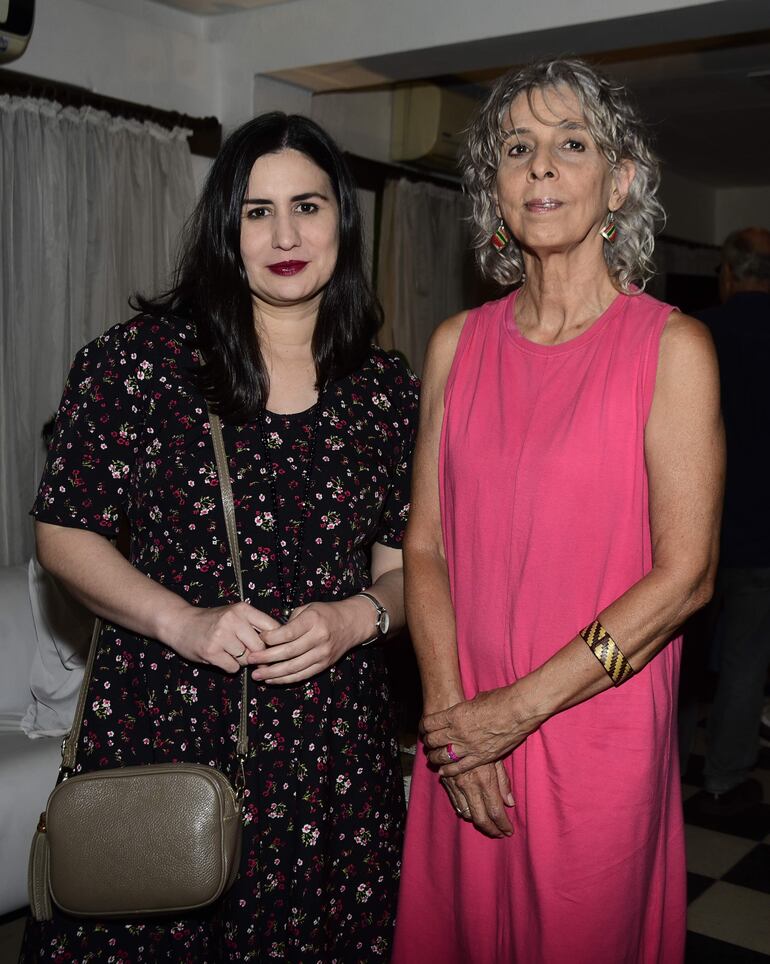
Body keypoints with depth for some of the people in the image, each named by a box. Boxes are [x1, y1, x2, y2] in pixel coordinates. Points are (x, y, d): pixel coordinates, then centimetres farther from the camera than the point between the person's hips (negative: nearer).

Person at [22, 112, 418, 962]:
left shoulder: (386, 390, 5)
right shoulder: (139, 358, -4)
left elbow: (405, 564, 10)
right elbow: (63, 533, -2)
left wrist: (356, 617, -11)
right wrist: (182, 620, -15)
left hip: (330, 746, 3)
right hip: (156, 724, -2)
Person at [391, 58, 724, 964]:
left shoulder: (672, 347, -8)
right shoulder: (455, 345, 3)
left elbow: (684, 574, -12)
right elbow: (425, 545, 3)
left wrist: (520, 707, -13)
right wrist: (450, 712, -8)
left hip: (598, 734, -3)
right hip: (465, 732, 4)